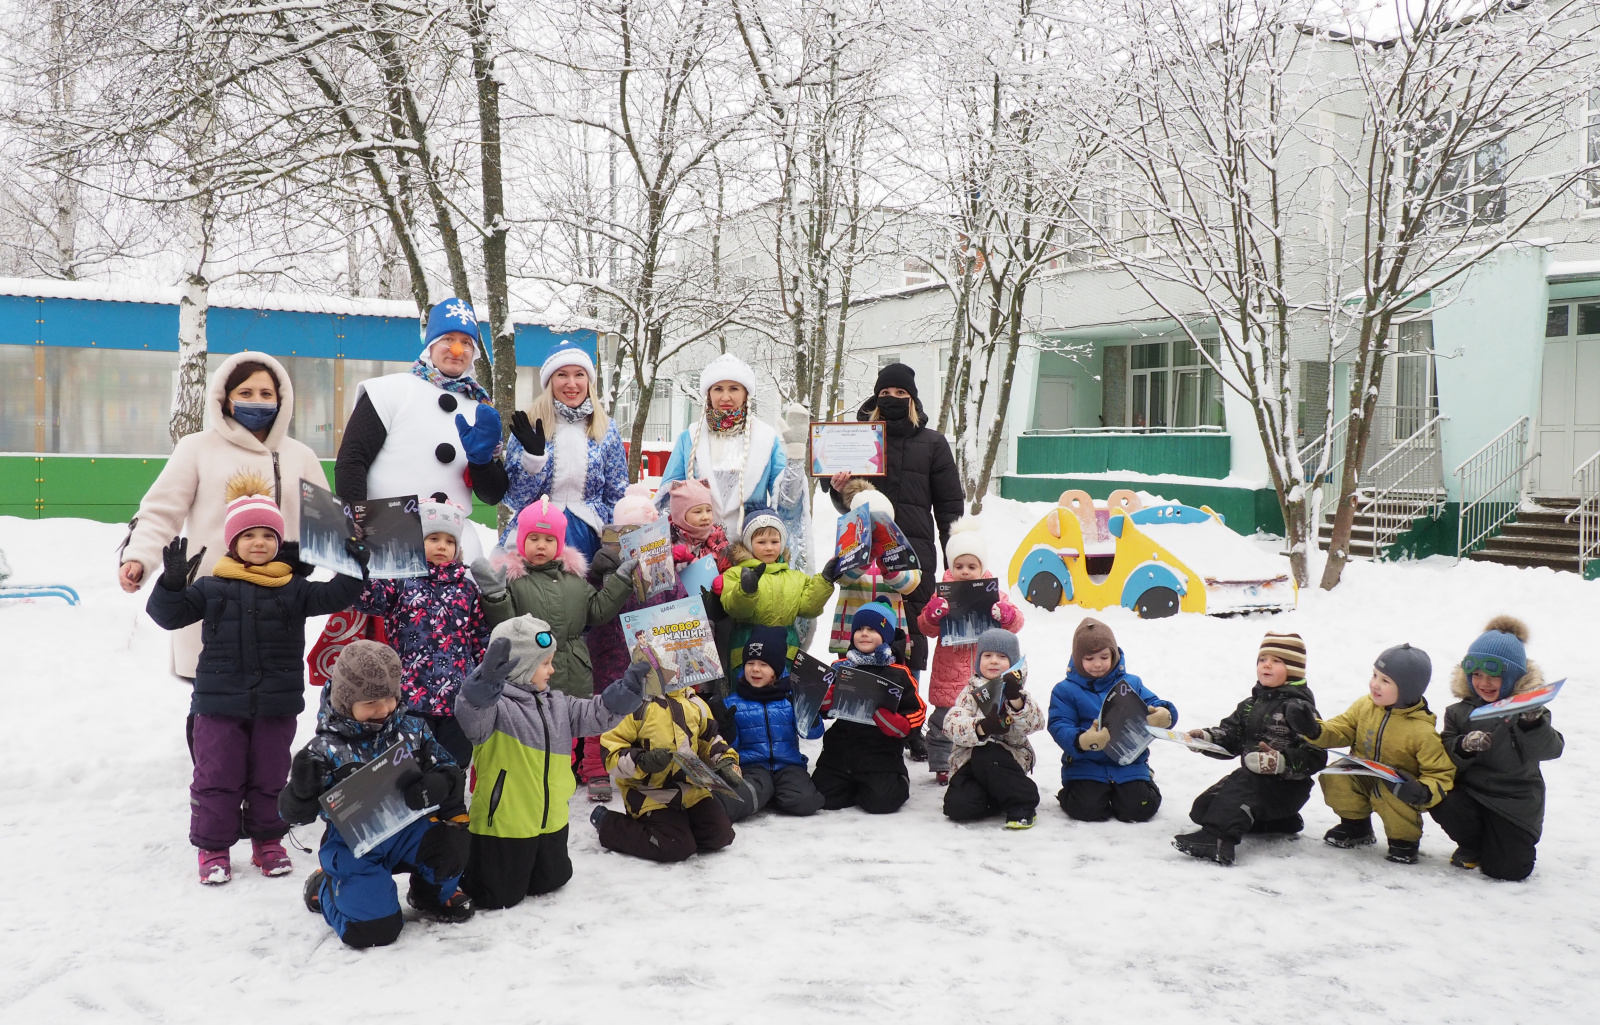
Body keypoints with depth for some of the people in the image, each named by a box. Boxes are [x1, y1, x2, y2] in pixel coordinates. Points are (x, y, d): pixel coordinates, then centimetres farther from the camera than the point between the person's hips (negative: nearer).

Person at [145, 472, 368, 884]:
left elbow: (331, 596, -5)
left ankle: (268, 842, 26)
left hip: (276, 704, 1)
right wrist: (172, 583, -20)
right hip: (219, 703, -1)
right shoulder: (212, 587, 1)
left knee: (270, 776, 11)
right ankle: (213, 848, 17)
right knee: (216, 777, 5)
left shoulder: (292, 588, 2)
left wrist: (354, 569, -21)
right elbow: (170, 614, -2)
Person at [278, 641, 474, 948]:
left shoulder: (411, 729, -1)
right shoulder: (326, 750, -12)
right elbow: (295, 812, -11)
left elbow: (449, 769, 0)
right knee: (373, 929, -18)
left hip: (406, 831, 4)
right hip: (353, 845, -3)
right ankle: (325, 888, 17)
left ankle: (432, 892, 12)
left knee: (453, 838, -25)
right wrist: (302, 789, -35)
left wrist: (438, 784, -25)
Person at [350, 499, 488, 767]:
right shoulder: (402, 578, 3)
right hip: (411, 694, -2)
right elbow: (367, 596, -15)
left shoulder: (466, 587, 10)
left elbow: (481, 637, 11)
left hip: (458, 697, 2)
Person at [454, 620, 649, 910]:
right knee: (500, 897, 2)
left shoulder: (557, 705, 9)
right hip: (504, 824, -7)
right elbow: (470, 712, -38)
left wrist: (632, 682, -1)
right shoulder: (495, 704, -17)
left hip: (551, 821, 8)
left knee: (551, 881, 22)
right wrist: (487, 679, -57)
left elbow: (598, 714, 10)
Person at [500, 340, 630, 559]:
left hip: (588, 535, 1)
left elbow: (618, 496, 9)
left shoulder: (606, 429, 4)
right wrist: (533, 456, -18)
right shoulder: (529, 426, 0)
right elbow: (515, 499, -4)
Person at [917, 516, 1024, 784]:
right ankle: (941, 765, 18)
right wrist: (933, 613, -23)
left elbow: (1016, 623, 0)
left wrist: (1003, 614, -22)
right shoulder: (943, 592, -1)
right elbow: (926, 628, -2)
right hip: (949, 672, -1)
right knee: (942, 721, 4)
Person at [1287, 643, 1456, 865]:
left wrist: (1423, 792, -35)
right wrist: (1313, 730, -25)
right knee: (1334, 776, -22)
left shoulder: (1422, 731, -20)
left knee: (1390, 794, -35)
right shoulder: (1365, 706, -8)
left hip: (1397, 788, -4)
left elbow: (1441, 774, -15)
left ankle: (1405, 839, -3)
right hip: (1362, 779, 4)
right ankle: (1356, 826, 7)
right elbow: (1339, 731, -4)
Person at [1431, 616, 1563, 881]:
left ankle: (1512, 839, 28)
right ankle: (1472, 845, 4)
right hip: (1470, 793, 2)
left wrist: (1533, 725, -40)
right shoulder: (1459, 712, 4)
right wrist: (1463, 747, -25)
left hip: (1514, 801, -2)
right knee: (1442, 804, -31)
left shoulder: (1527, 710, -4)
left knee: (1506, 869, -12)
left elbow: (1551, 749, -20)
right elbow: (1445, 756, -3)